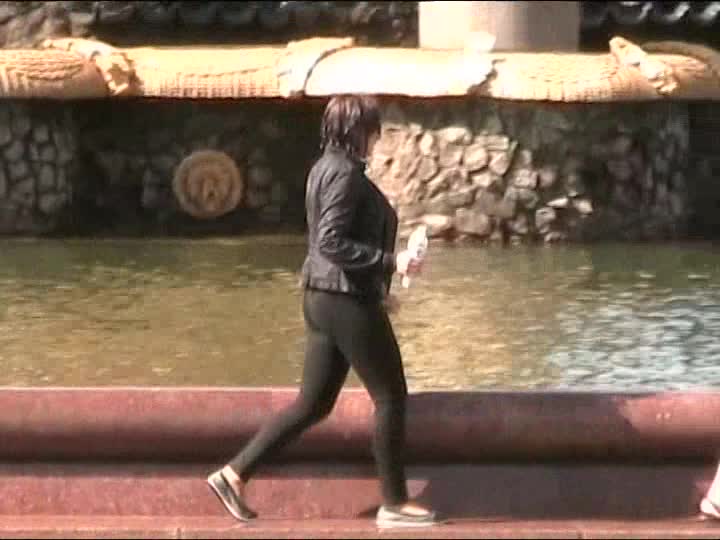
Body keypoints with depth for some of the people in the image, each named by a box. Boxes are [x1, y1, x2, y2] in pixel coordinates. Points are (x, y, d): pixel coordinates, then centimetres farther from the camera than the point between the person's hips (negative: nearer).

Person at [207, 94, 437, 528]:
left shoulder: (326, 168, 14)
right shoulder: (345, 174, -17)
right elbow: (332, 243, -24)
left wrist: (377, 287, 23)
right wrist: (390, 262, -24)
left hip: (324, 297, 10)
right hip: (348, 301, -10)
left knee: (314, 403, 12)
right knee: (390, 397, 1)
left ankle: (235, 474, 9)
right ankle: (394, 504, 7)